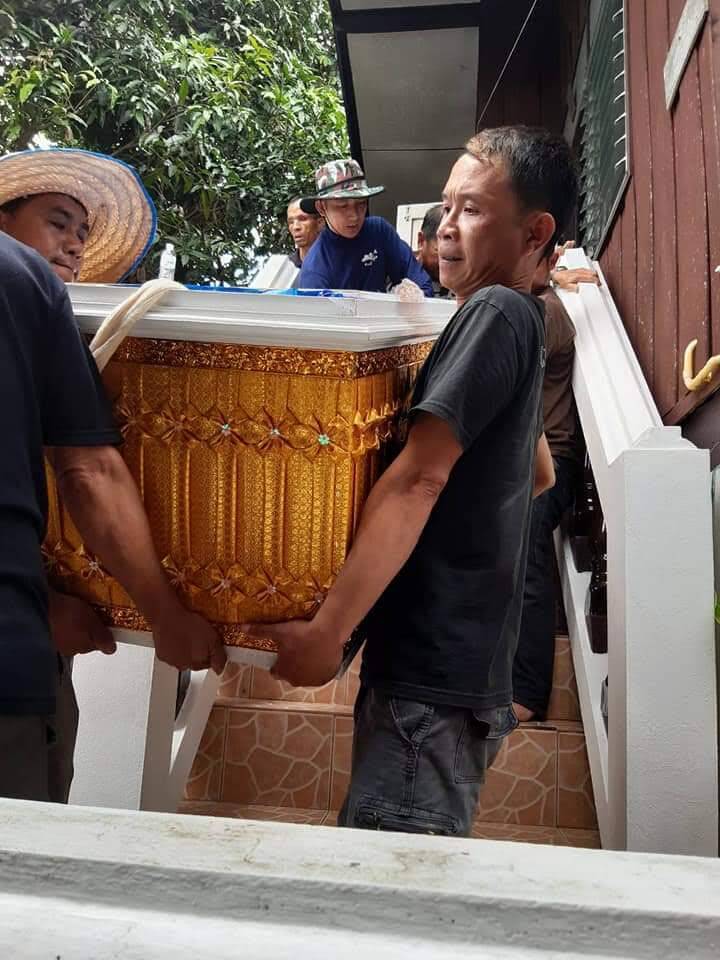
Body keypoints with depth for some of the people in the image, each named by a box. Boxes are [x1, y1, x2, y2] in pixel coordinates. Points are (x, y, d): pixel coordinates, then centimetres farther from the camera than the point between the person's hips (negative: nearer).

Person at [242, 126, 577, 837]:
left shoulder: (496, 312, -11)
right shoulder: (521, 326, 19)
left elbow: (419, 476, -21)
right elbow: (540, 474, 32)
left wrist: (327, 630, -22)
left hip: (432, 678, -10)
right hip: (455, 668, 10)